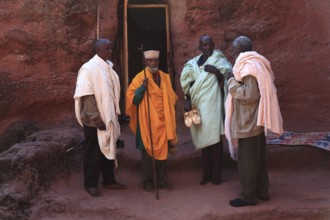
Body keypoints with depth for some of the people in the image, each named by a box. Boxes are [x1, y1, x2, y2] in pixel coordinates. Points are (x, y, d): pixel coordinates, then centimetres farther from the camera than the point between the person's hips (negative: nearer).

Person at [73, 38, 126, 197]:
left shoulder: (108, 67, 9)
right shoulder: (89, 68, -15)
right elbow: (86, 96, -19)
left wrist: (115, 114, 11)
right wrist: (96, 119, -21)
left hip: (108, 118, 7)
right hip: (94, 121, -7)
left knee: (109, 149, 15)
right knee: (94, 152, 3)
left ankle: (109, 180, 28)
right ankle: (90, 184, 16)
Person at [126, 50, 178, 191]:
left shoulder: (165, 77, 9)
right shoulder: (140, 77, -5)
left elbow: (171, 97, 16)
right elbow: (131, 98, -11)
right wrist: (142, 88, -25)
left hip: (162, 121, 4)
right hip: (147, 122, -4)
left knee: (163, 151, 8)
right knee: (147, 151, 4)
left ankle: (162, 181, 18)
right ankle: (147, 182, 14)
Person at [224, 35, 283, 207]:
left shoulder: (248, 66, -18)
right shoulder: (256, 63, 12)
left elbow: (249, 94, -25)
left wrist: (232, 81, -16)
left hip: (248, 123, -10)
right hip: (257, 121, 10)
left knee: (246, 160, 0)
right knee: (258, 158, 16)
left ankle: (249, 196, 9)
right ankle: (262, 191, 25)